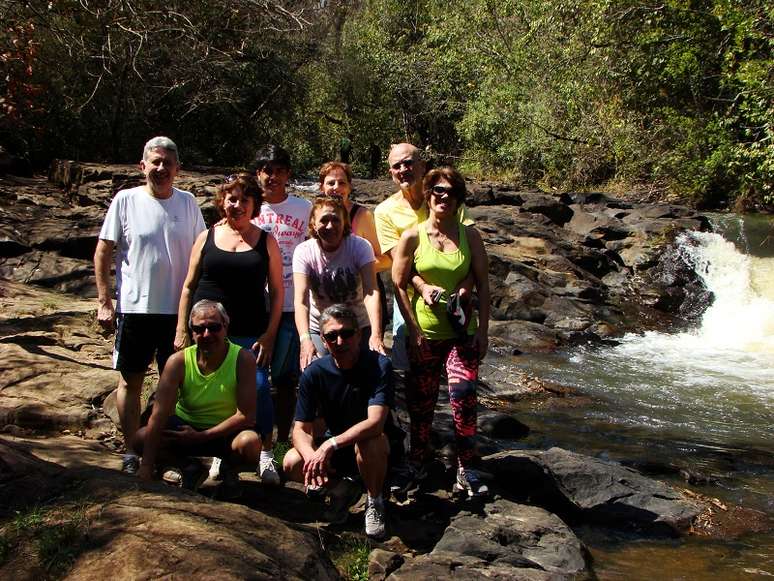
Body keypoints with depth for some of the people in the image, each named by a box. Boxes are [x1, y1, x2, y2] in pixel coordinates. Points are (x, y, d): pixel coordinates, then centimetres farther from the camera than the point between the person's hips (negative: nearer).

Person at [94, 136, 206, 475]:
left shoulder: (188, 203, 3)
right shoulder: (126, 201, -4)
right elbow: (103, 252, -1)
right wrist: (104, 302, -5)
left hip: (179, 310, 2)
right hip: (134, 308, -2)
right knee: (131, 380, 7)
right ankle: (131, 451, 18)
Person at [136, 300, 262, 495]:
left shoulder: (243, 359, -20)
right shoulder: (179, 361, -16)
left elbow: (247, 416, -22)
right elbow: (159, 413, -23)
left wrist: (201, 436, -24)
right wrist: (146, 467, -31)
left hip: (227, 431, -2)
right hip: (185, 426, 2)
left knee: (250, 442, -35)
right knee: (141, 438, -22)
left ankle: (229, 469, 2)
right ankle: (192, 468, 4)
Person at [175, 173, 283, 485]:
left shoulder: (266, 242, 6)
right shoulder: (207, 238, 8)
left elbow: (277, 292, 5)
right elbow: (189, 287, 10)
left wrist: (269, 335, -4)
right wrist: (182, 330, 4)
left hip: (250, 335, -1)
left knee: (258, 387, -11)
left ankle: (265, 454, 4)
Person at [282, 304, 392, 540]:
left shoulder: (379, 365, -21)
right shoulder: (314, 372, -10)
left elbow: (375, 422, -32)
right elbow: (301, 429, -12)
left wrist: (330, 445, -42)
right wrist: (313, 457, -34)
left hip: (372, 449, -4)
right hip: (331, 450, 4)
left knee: (370, 442, -38)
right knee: (291, 463, -23)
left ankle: (374, 502, -8)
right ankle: (343, 490, 8)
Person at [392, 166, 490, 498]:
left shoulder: (469, 236, 2)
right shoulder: (412, 237, -3)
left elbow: (483, 285, 4)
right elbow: (398, 285, -2)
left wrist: (483, 330, -2)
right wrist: (414, 330, -7)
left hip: (462, 333, 0)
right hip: (424, 334, 0)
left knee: (463, 396, -13)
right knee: (421, 402, 8)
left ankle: (465, 471, -1)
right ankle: (416, 464, 26)